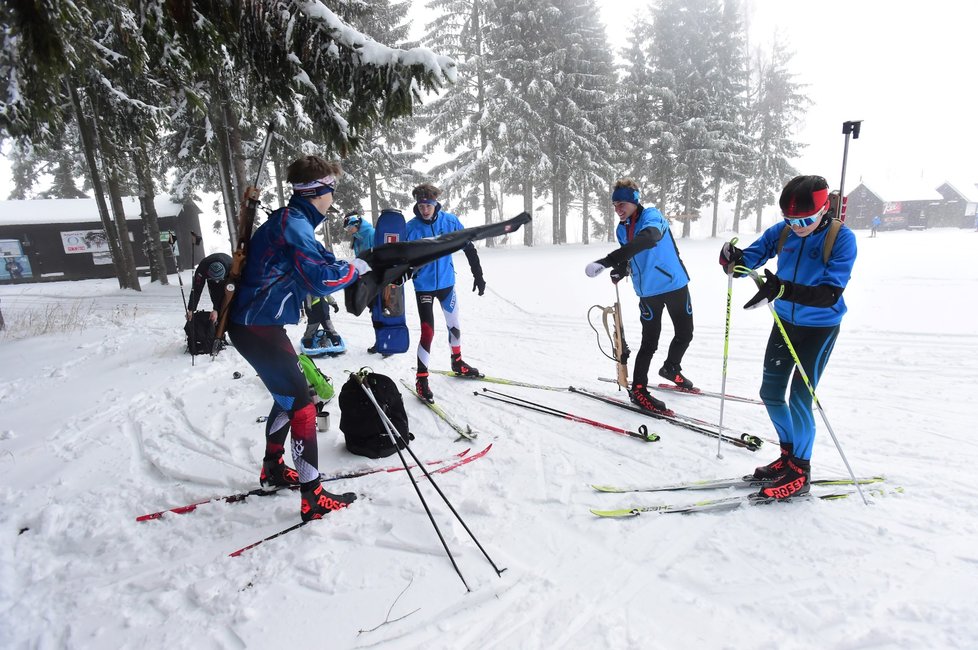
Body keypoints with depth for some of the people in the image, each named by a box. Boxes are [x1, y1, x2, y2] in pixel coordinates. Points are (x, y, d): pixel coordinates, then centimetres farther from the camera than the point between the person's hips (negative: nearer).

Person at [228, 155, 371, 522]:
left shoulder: (292, 221, 13)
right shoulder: (293, 223, -18)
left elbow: (317, 260, 18)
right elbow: (321, 280, -25)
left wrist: (348, 266, 7)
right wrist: (354, 268, -9)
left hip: (259, 323, 10)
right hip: (256, 328, -10)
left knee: (288, 396, 22)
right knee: (301, 405, -6)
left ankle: (273, 470, 39)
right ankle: (313, 500, 2)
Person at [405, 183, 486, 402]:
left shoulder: (450, 221, -6)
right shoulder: (411, 228, -10)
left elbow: (469, 248, 0)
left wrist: (478, 274, 0)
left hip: (446, 283, 3)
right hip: (424, 287, -3)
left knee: (454, 325, 17)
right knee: (428, 332, -10)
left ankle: (457, 363, 40)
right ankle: (421, 378, 4)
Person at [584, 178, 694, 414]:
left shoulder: (652, 216, -17)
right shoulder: (622, 229, 0)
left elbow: (648, 239, -41)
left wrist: (608, 260, -51)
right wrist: (621, 270, -8)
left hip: (675, 284, -2)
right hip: (648, 291, 2)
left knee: (685, 334, 14)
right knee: (649, 342, -1)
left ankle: (670, 368, 41)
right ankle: (638, 390, 10)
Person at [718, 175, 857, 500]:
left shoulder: (842, 238, -18)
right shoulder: (782, 231, -6)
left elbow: (830, 294, -27)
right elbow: (751, 257, -8)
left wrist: (783, 289, -44)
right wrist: (734, 260, -33)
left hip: (820, 327, -5)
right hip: (785, 321, 6)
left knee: (799, 399, -4)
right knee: (770, 393, 11)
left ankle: (800, 470, 15)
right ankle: (789, 454, 31)